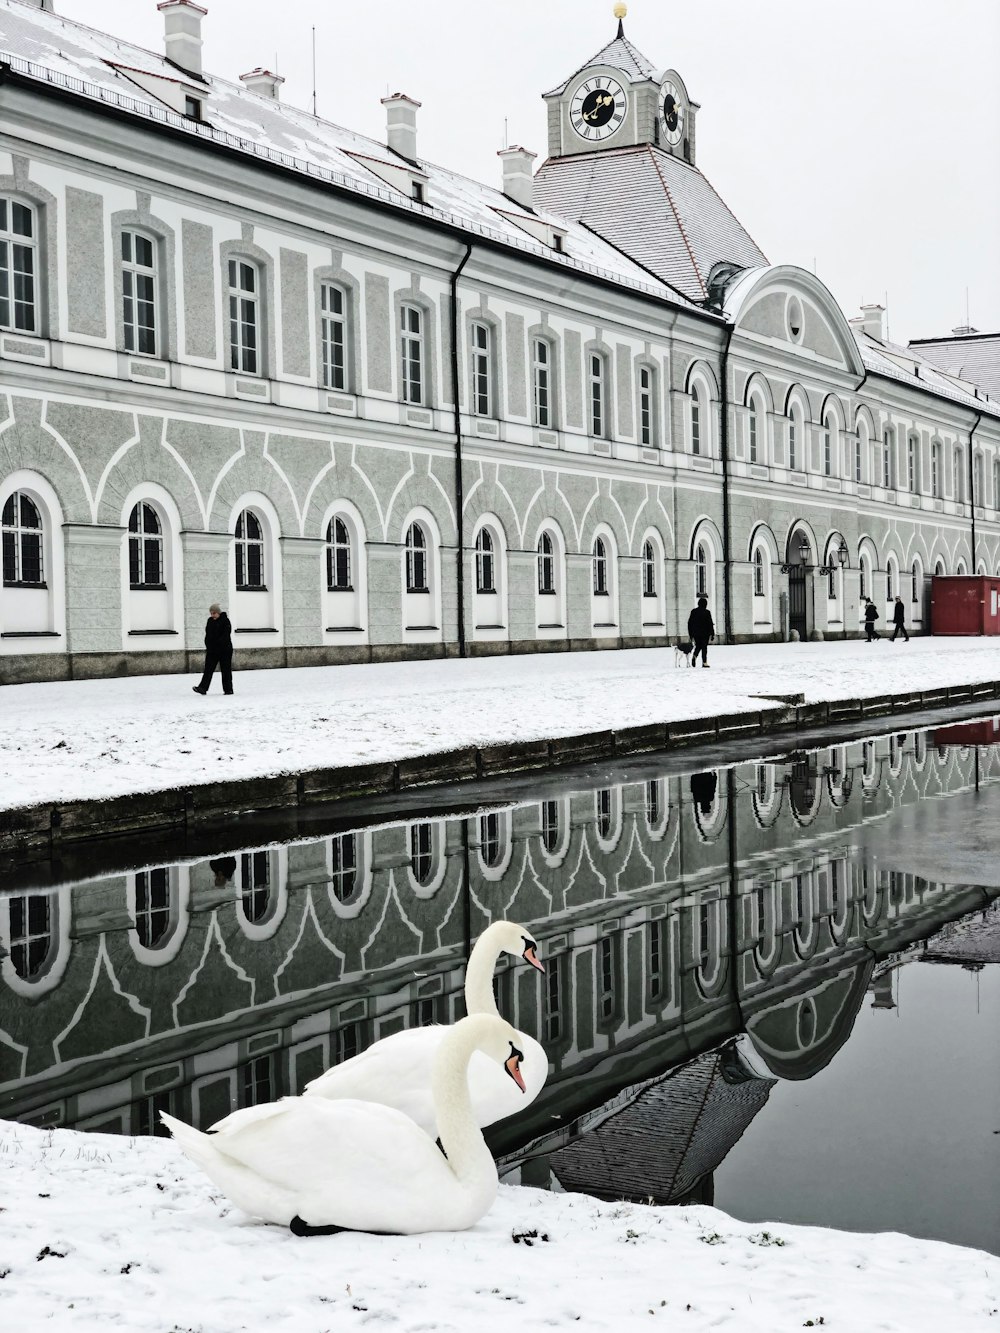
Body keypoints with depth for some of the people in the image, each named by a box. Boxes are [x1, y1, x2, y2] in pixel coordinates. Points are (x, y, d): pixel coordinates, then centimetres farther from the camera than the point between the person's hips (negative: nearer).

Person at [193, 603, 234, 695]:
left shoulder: (225, 621, -8)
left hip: (224, 649, -6)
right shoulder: (210, 621, 11)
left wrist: (217, 643, -22)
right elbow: (208, 635, 14)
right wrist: (208, 645, 4)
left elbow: (225, 635, -15)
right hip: (212, 649, 6)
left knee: (226, 670, 2)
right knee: (208, 669, -1)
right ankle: (202, 688, -6)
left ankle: (228, 689, 9)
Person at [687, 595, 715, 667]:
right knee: (704, 647, 2)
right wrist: (712, 634, -1)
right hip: (705, 633, -3)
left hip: (696, 634, 3)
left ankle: (694, 656, -13)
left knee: (698, 646, 15)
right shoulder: (707, 612, -8)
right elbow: (710, 623, -8)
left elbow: (689, 623, 8)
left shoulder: (693, 612, 4)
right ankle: (704, 662, 0)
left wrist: (690, 634, 16)